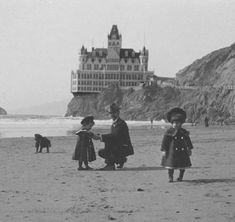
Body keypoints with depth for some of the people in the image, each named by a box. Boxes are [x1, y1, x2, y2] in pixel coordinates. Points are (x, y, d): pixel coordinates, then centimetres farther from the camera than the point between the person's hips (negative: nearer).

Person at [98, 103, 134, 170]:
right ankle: (121, 160, 10)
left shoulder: (121, 123, -14)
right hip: (118, 148, 9)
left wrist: (102, 137, -23)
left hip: (125, 149, -9)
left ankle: (110, 165, -20)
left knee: (107, 141, -25)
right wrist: (102, 137, -7)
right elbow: (112, 137, 11)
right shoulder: (114, 124, 14)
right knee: (101, 152, 4)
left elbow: (115, 135, -26)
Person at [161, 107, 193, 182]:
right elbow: (164, 141, -4)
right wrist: (163, 150, -9)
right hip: (172, 151, -3)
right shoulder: (169, 132, -4)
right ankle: (170, 177, 6)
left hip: (182, 151, 3)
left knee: (183, 165, 4)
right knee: (170, 165, -4)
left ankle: (181, 177, 20)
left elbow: (188, 140, 17)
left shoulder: (183, 132, 7)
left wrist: (189, 149, 15)